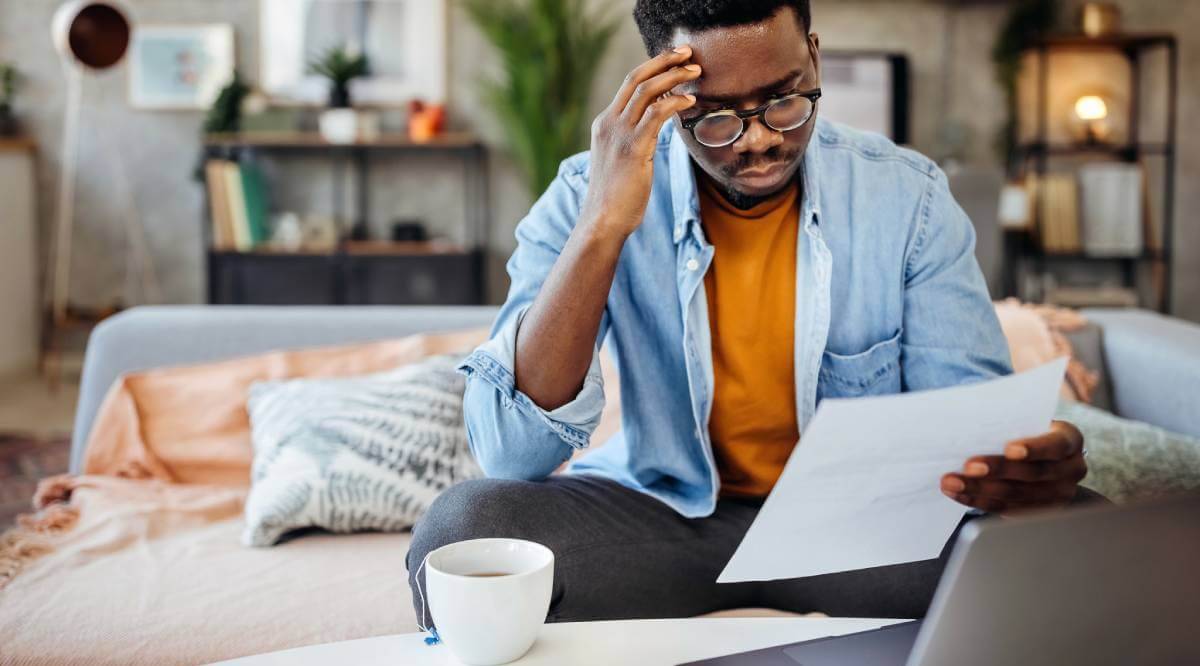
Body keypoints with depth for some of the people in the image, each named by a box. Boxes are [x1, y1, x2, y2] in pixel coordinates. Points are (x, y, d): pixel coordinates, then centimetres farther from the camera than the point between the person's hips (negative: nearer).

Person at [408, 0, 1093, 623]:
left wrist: (1027, 467, -32)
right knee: (463, 528, -28)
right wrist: (603, 226, -31)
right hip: (662, 512, 0)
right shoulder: (587, 196, -11)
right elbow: (511, 451, -21)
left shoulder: (908, 196, -7)